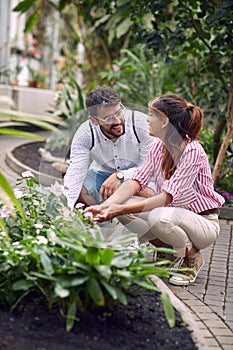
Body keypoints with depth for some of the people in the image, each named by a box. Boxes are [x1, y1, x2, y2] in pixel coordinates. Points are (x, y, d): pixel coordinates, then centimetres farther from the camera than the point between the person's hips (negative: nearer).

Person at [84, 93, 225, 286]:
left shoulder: (192, 151, -24)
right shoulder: (158, 147, -1)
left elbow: (167, 197, -30)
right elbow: (136, 182, -8)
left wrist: (121, 210, -35)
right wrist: (105, 206, -23)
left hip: (203, 221, -7)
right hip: (171, 213, 7)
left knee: (159, 217, -37)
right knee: (123, 206, -14)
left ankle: (192, 257, -6)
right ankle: (165, 248, 6)